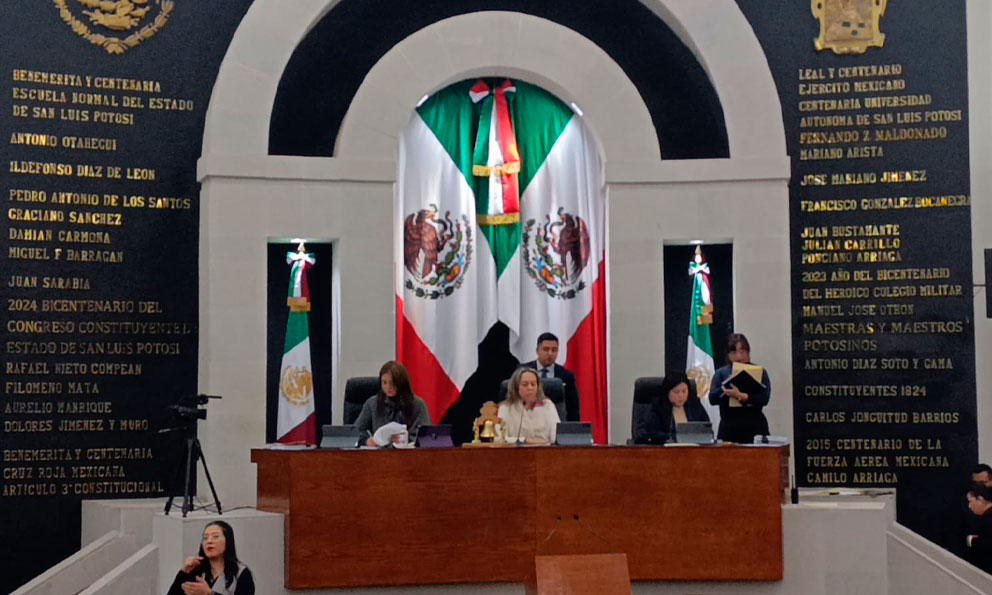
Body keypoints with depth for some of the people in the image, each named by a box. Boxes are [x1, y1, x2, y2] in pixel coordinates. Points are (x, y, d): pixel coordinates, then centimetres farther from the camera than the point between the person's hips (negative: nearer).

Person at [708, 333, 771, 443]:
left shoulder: (759, 372, 7)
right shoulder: (721, 373, 11)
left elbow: (764, 398, -7)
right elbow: (712, 399, 0)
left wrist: (741, 396, -21)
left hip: (754, 428, -1)